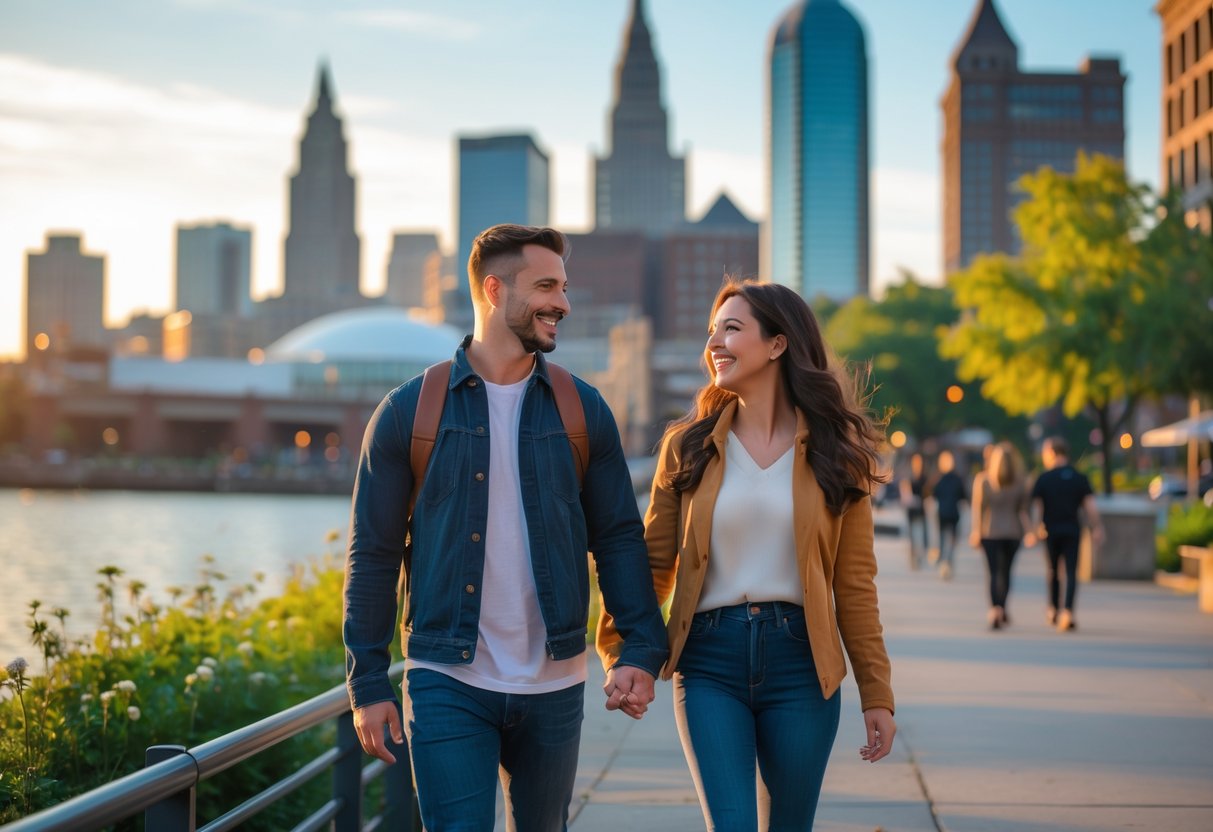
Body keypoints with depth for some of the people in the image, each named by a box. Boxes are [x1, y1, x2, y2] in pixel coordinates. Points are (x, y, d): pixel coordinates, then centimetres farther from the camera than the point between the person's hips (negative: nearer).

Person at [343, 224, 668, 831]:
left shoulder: (582, 411, 5)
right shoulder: (410, 411, -2)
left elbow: (618, 537, 7)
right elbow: (373, 553, 0)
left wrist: (641, 650, -5)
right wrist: (367, 683, -3)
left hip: (554, 686, 3)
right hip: (446, 686, -3)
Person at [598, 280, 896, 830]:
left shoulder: (834, 451, 2)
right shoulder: (688, 445, 4)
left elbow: (855, 583, 3)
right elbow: (653, 561, 7)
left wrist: (876, 695, 1)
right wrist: (621, 654, -2)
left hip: (799, 661, 0)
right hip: (709, 662, 0)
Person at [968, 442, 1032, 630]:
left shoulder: (981, 480, -4)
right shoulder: (1020, 482, 0)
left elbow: (977, 508, -5)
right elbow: (1023, 510, -1)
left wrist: (975, 531, -3)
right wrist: (1027, 532, 1)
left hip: (989, 532, -2)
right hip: (1012, 531, 2)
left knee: (995, 572, -4)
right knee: (1005, 571, 15)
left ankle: (996, 609, -21)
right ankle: (1002, 610, 22)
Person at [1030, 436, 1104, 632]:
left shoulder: (1044, 478, -3)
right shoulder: (1080, 478, 3)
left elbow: (1036, 507, -3)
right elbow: (1090, 506, -1)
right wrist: (1096, 529, 4)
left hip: (1051, 530, 0)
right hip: (1072, 530, 0)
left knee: (1053, 570, 16)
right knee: (1071, 572, -1)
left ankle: (1053, 610, 25)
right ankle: (1068, 610, -18)